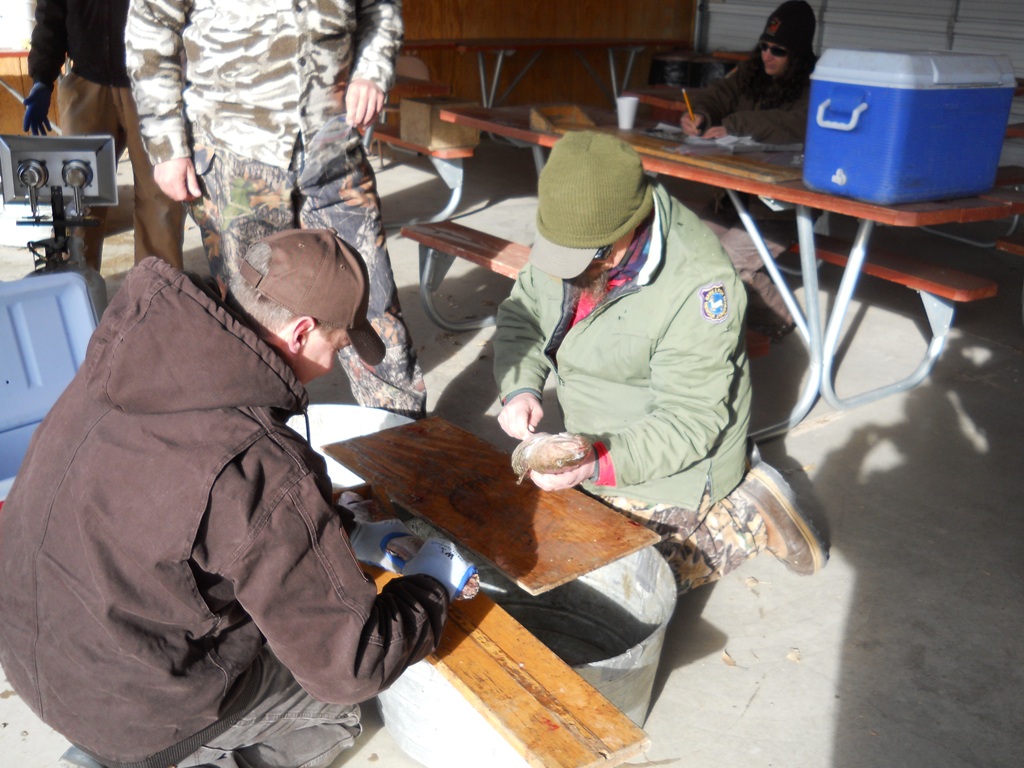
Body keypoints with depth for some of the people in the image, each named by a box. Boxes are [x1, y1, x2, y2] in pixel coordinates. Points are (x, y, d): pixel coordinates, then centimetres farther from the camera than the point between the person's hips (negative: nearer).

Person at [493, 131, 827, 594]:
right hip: (597, 455, 8)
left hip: (669, 469, -8)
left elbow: (689, 423, -27)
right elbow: (520, 314, 4)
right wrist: (520, 386, -15)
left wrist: (598, 464, -41)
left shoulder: (697, 286, -31)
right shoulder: (573, 236, -10)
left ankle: (749, 520, 7)